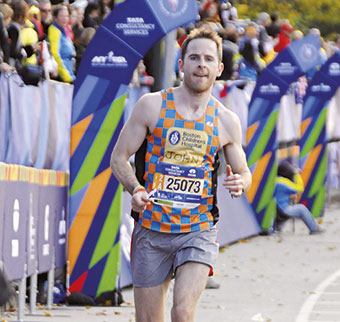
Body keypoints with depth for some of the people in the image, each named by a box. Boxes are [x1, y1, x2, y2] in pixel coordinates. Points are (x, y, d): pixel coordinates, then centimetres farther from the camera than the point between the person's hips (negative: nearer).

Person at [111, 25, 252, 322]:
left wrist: (239, 183, -8)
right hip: (152, 230, 0)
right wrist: (136, 189, -16)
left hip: (199, 232, 0)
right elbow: (119, 157, 3)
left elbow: (243, 171, 16)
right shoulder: (152, 105, 0)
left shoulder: (227, 122, 4)